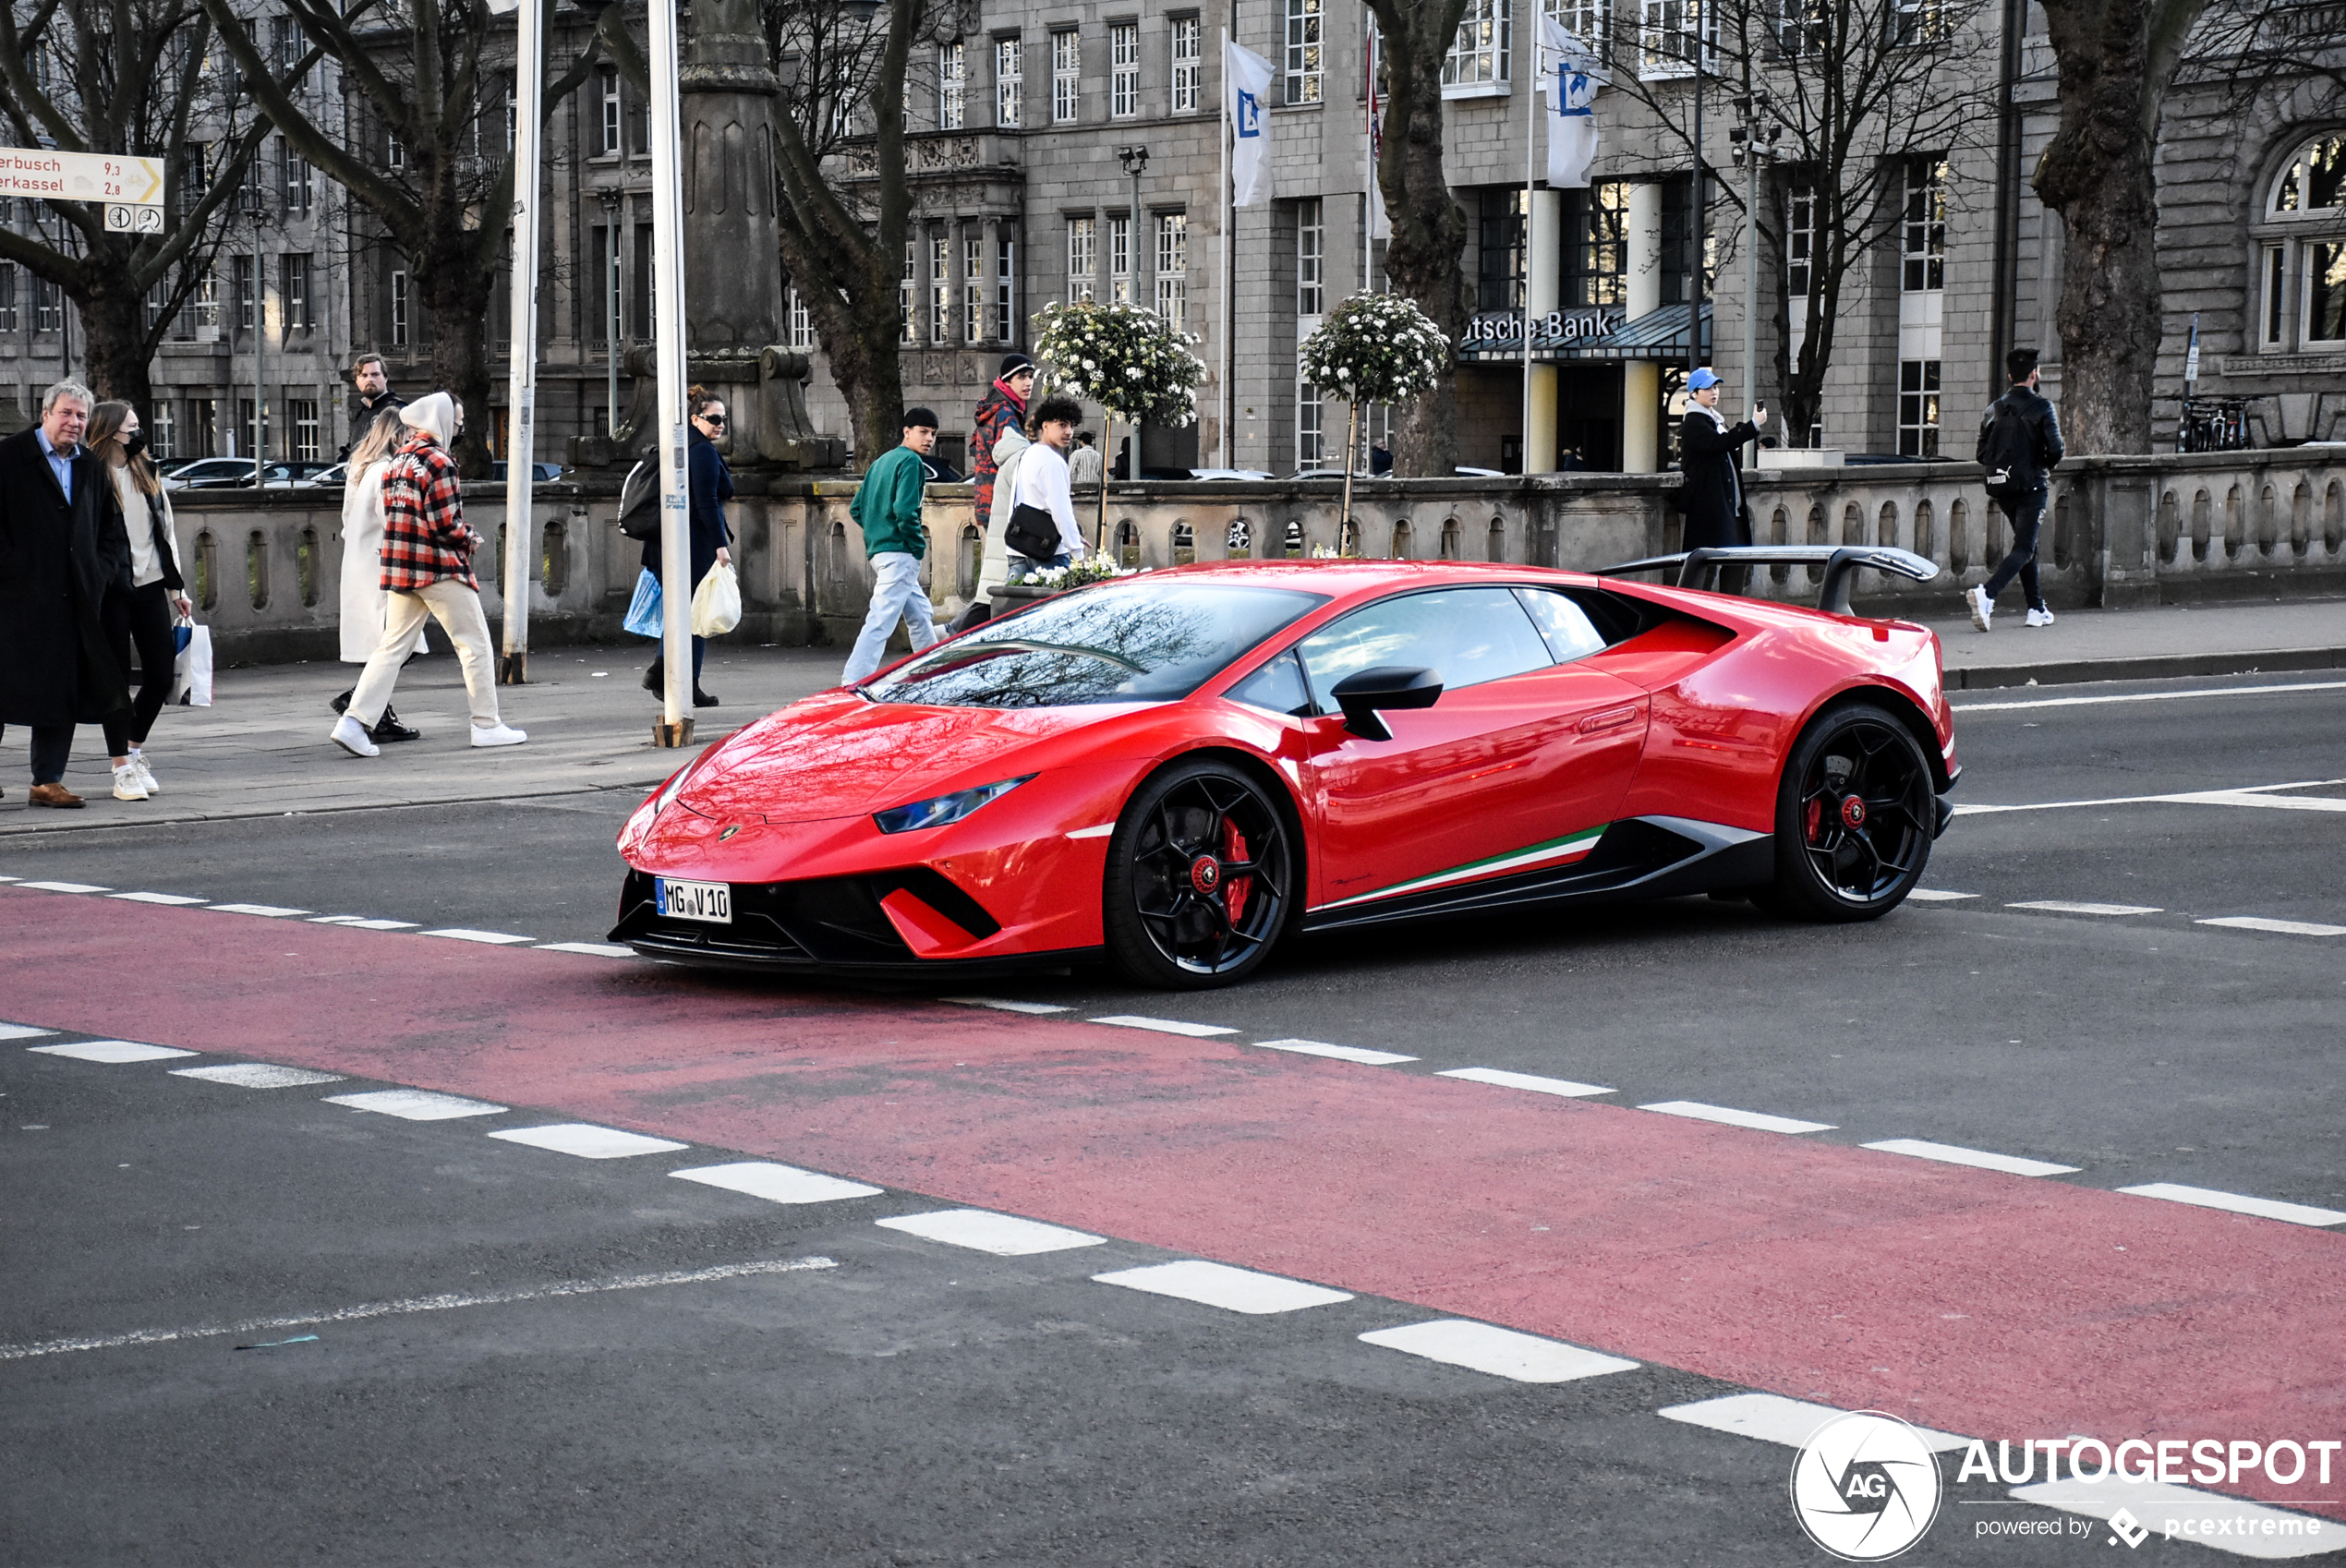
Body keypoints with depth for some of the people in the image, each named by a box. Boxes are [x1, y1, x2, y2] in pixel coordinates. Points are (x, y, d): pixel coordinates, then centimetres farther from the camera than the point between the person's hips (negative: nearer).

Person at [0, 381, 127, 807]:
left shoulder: (89, 467, 14)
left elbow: (99, 531, 21)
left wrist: (97, 576, 8)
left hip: (70, 597, 6)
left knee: (65, 689, 5)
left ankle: (47, 780, 10)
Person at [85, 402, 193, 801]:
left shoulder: (147, 474, 14)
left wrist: (175, 585, 15)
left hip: (150, 588, 6)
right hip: (111, 591, -6)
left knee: (161, 677, 5)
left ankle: (135, 750, 25)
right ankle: (123, 769, 6)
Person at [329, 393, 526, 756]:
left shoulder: (395, 462, 12)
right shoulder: (438, 462, -14)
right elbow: (446, 525, -18)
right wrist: (470, 540, 1)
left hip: (399, 567, 8)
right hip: (440, 568, -8)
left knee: (392, 647, 6)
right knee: (474, 644, 5)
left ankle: (354, 721, -5)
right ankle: (487, 725, 9)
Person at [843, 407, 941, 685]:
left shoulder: (882, 461, 17)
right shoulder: (911, 461, -9)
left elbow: (856, 509, 17)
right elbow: (905, 510, -22)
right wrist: (918, 545, -10)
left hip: (878, 551, 10)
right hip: (900, 554, -10)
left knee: (921, 615, 20)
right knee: (881, 620, -13)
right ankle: (853, 681, -18)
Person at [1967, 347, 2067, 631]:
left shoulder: (1994, 409, 6)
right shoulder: (2041, 406, -9)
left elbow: (1981, 455, 6)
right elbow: (2056, 450, -13)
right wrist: (2045, 463, 9)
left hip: (2002, 490, 6)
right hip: (2031, 486, -6)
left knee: (2026, 545, 19)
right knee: (2024, 549, -7)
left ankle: (2037, 609, 21)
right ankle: (1986, 593, -30)